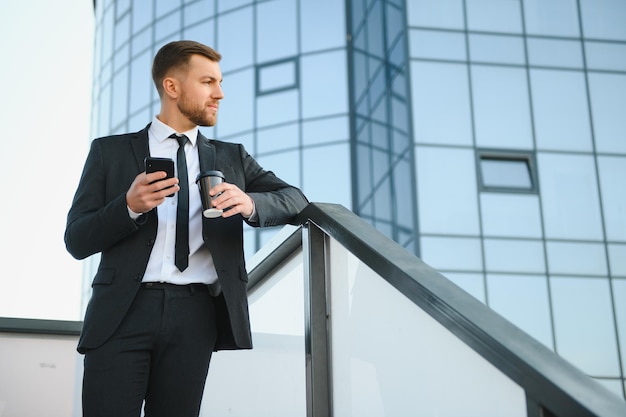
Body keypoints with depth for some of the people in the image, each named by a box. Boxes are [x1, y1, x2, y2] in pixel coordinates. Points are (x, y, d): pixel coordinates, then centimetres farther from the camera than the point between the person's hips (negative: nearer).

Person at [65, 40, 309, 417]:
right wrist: (130, 206, -14)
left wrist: (250, 202, -12)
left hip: (195, 315, 2)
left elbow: (296, 200, 10)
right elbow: (77, 240, 6)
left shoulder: (232, 157, 18)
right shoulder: (110, 152, 11)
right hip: (123, 311, -1)